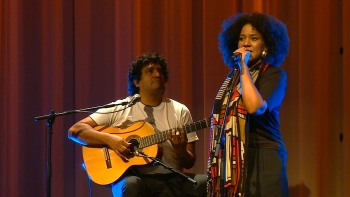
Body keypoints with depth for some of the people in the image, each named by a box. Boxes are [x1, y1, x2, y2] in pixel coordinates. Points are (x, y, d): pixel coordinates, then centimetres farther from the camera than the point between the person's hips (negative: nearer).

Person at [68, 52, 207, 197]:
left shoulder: (180, 112, 11)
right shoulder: (119, 109, 6)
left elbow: (189, 163, 11)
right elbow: (75, 130, 0)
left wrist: (180, 150, -13)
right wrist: (109, 139, -16)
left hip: (171, 180, 2)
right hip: (135, 177, -2)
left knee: (206, 183, -28)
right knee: (132, 185, -39)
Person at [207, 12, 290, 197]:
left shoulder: (275, 75, -4)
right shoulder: (233, 76, 16)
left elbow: (255, 107, -22)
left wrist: (244, 67, -15)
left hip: (261, 160, -6)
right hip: (232, 161, 6)